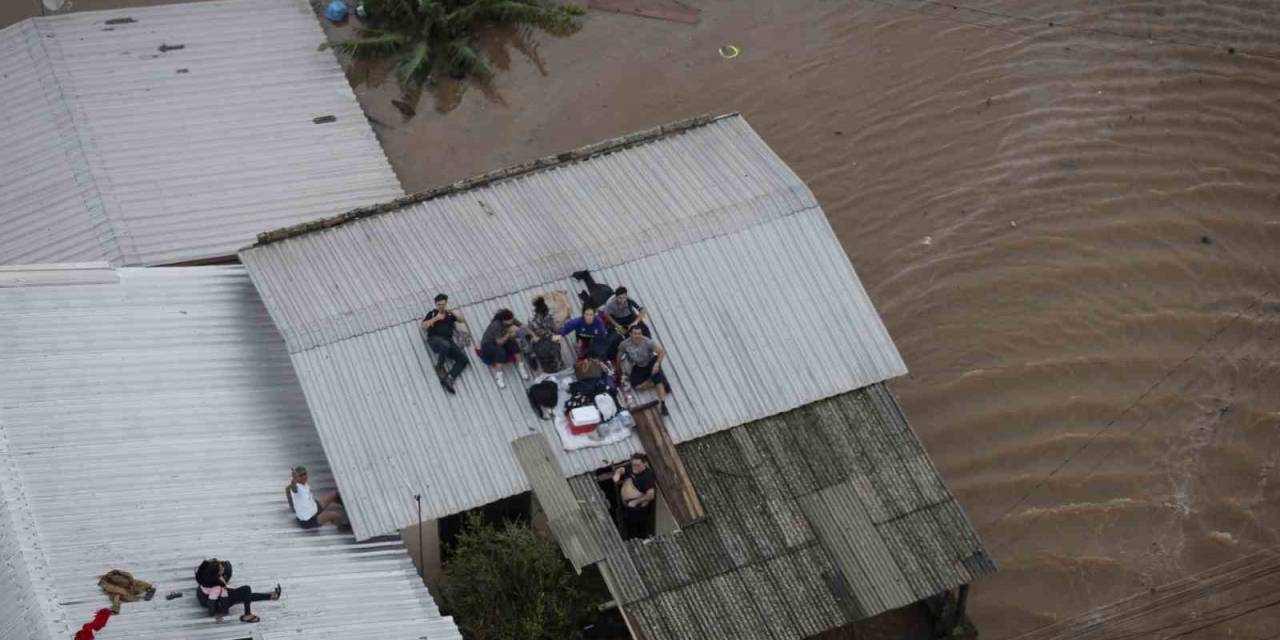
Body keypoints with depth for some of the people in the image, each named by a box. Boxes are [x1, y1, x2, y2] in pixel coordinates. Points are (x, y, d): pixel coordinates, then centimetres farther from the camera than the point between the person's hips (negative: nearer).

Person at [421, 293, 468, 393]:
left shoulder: (450, 314, 26)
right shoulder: (432, 313, 20)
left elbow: (463, 321, 14)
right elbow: (423, 327, 8)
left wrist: (453, 312, 3)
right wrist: (436, 318, -1)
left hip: (448, 341, 4)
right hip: (435, 339, -4)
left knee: (463, 359, -20)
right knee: (445, 345, -42)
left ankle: (448, 378, -32)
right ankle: (440, 369, -25)